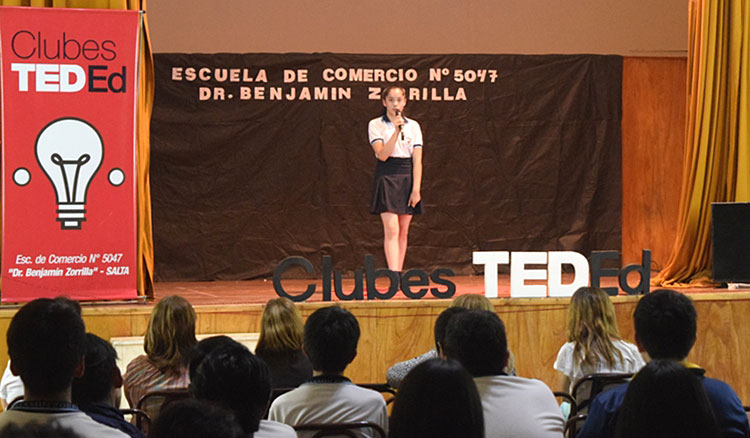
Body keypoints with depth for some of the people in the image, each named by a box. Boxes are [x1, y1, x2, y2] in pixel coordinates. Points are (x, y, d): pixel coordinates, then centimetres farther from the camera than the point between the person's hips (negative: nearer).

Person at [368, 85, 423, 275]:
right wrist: (396, 131, -21)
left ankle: (398, 274, 11)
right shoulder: (376, 125, 0)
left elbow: (417, 160, 4)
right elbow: (382, 154, -12)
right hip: (387, 179, -4)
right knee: (392, 230, -14)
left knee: (403, 232, 5)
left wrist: (416, 189, -4)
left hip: (407, 180, 4)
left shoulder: (413, 126, 8)